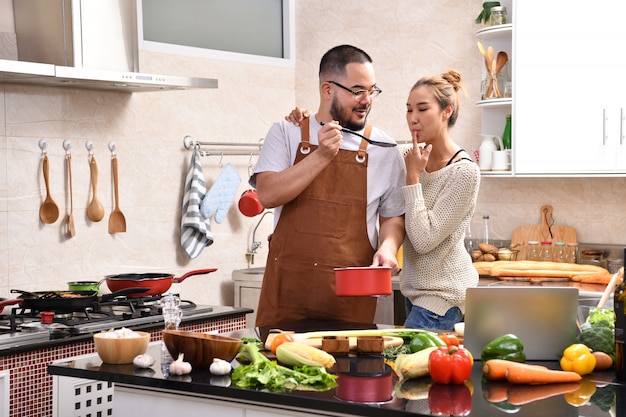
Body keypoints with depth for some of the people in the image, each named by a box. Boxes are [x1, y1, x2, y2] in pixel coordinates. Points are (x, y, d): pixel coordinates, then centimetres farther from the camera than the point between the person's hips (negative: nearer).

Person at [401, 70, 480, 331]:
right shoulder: (415, 158, 5)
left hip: (443, 292, -8)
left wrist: (413, 176, -18)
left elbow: (424, 240, -23)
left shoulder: (464, 172, -18)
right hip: (415, 287, 8)